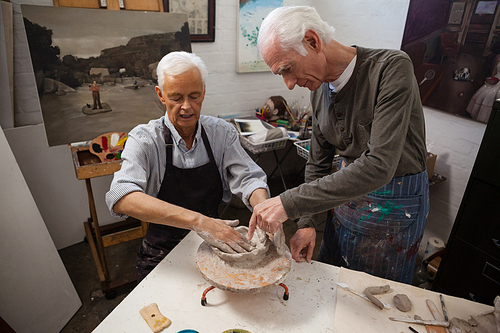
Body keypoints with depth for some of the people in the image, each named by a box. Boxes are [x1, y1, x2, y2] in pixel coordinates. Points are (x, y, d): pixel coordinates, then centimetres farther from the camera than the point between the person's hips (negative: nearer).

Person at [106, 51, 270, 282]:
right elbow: (121, 198, -27)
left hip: (215, 247, 3)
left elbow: (248, 178, -4)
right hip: (163, 254, -2)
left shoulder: (222, 132, -1)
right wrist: (197, 220, -39)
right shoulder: (144, 139, -11)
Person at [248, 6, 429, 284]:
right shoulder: (320, 88, -3)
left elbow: (379, 166, -34)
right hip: (346, 193, 6)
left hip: (395, 204, -5)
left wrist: (290, 203, -35)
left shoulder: (392, 68, -24)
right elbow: (318, 164, 4)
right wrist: (308, 222, -4)